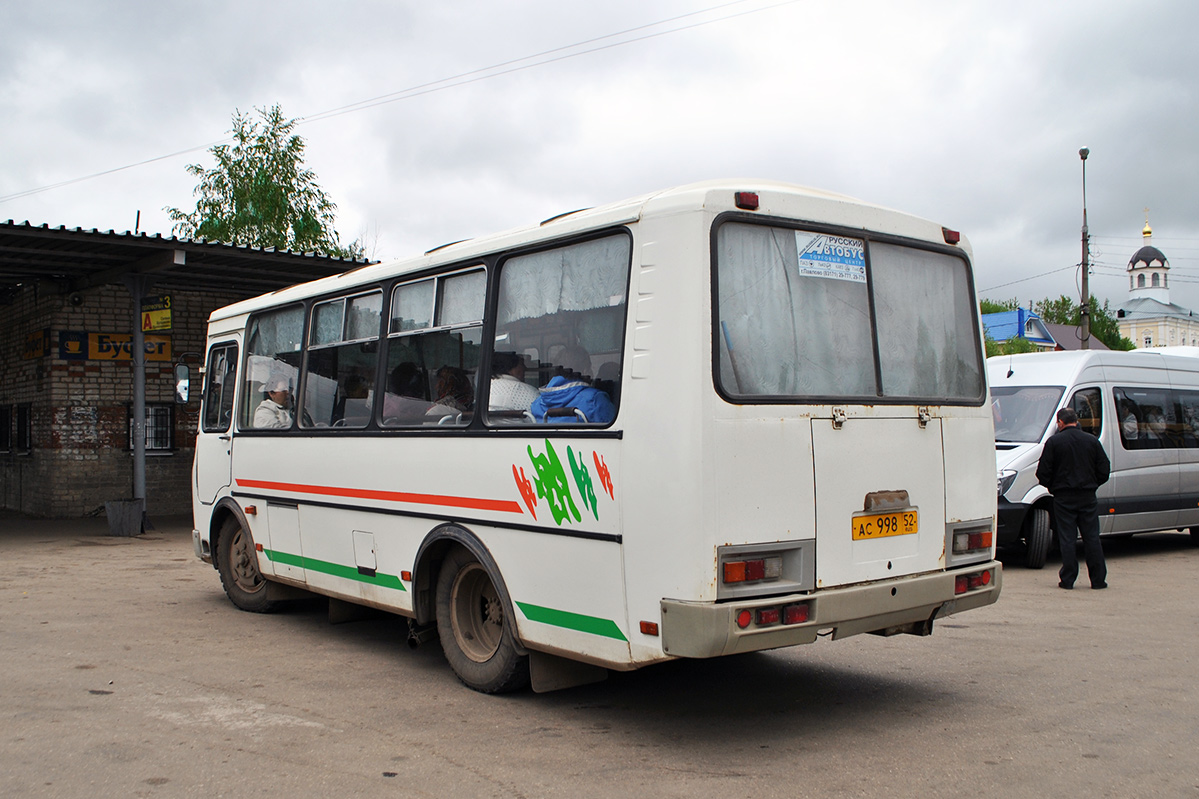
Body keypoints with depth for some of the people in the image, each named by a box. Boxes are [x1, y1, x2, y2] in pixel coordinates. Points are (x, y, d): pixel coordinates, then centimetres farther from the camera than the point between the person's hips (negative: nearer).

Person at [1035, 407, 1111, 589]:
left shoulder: (1054, 441, -6)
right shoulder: (1092, 441, 5)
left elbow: (1043, 473, -8)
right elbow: (1104, 470, 6)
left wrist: (1051, 486, 10)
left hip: (1064, 498, -3)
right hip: (1088, 497, 3)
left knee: (1067, 540, 1)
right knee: (1092, 538, 8)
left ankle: (1067, 579, 1)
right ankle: (1098, 579, 11)